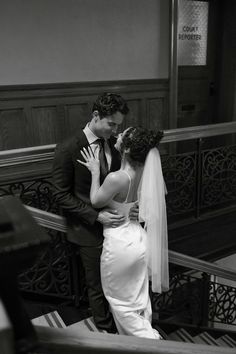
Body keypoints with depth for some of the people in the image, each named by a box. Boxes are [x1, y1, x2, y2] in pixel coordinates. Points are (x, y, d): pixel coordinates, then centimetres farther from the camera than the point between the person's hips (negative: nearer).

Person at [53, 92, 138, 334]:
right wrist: (96, 215, -22)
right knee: (98, 286, 15)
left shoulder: (115, 144, 0)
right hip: (90, 232, -4)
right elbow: (62, 195, -13)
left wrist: (132, 205, -10)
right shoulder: (67, 150, -16)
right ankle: (106, 330, 39)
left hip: (116, 224, 4)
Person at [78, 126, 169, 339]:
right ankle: (143, 334, 41)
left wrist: (95, 171, -5)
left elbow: (96, 202, -11)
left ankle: (148, 338, 22)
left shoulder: (116, 178, -29)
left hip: (120, 244, -7)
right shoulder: (143, 172, -7)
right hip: (139, 240, 7)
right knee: (139, 297, 23)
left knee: (119, 298, 17)